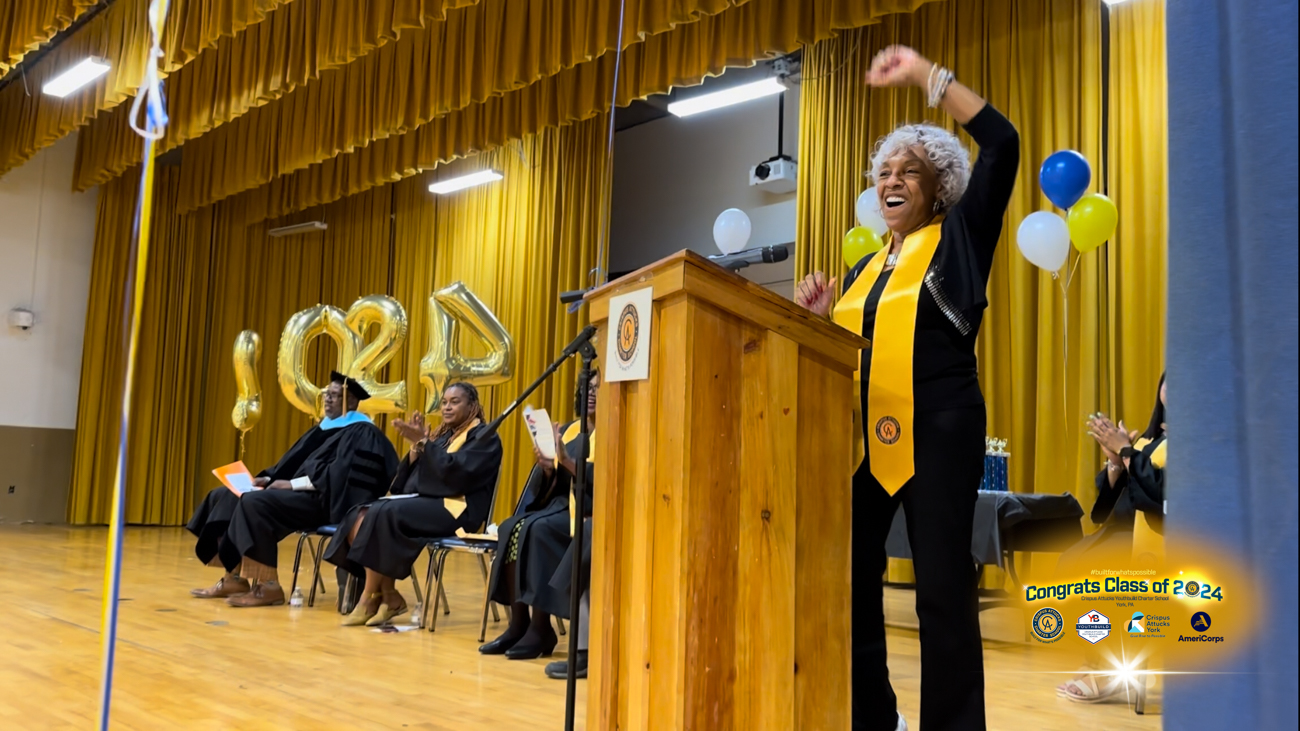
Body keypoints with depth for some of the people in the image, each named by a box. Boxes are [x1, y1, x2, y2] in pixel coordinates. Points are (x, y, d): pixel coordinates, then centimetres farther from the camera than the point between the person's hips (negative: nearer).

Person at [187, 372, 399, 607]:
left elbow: (339, 475, -21)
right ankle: (234, 578, -7)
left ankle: (268, 586, -25)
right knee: (225, 496, 2)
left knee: (254, 502, -30)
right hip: (300, 492, 10)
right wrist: (267, 478, 3)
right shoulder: (323, 428, 21)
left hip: (322, 501, -10)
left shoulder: (361, 432, -9)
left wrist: (293, 484, -20)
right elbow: (294, 461, 21)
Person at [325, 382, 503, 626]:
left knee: (382, 515, -28)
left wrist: (424, 442, -17)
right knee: (360, 516, -15)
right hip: (423, 500, 8)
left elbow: (456, 471, -18)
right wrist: (416, 444, 1)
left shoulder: (484, 437, 0)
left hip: (455, 508, -8)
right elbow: (411, 474, 16)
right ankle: (388, 596, -15)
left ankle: (370, 599, -17)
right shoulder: (443, 433, 22)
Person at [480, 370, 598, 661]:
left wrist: (567, 461, -25)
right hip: (561, 504, 6)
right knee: (512, 527, -20)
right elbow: (553, 485, 11)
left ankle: (541, 628, -23)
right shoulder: (568, 430, 14)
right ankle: (518, 624, -20)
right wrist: (546, 467, -10)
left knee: (537, 529, -30)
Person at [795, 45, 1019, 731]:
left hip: (938, 431, -5)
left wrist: (925, 74, -6)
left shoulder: (958, 240, 4)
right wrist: (820, 317, 0)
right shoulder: (865, 268, 19)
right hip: (865, 436, 6)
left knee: (942, 586, -3)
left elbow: (1002, 143, -8)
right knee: (850, 578, 5)